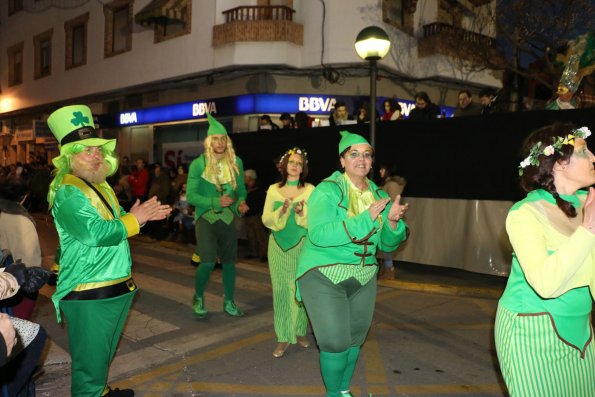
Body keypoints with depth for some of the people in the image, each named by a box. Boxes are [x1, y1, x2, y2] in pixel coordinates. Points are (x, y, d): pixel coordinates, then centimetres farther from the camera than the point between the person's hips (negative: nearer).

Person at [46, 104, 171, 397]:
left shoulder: (100, 186, 13)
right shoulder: (68, 192, -18)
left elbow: (114, 222, 21)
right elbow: (94, 232, -31)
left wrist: (143, 214, 2)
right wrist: (134, 219, -19)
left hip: (114, 286, 10)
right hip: (88, 294, -10)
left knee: (103, 353, 27)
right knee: (90, 359, 3)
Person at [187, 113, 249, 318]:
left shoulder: (236, 162, 0)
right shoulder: (198, 164, -9)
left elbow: (241, 189, 10)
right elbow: (190, 195, -11)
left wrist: (241, 202, -12)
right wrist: (216, 202, -22)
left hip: (228, 217, 3)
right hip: (206, 217, -3)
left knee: (229, 261, 9)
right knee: (208, 262, -12)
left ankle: (229, 302, 26)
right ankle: (198, 298, 16)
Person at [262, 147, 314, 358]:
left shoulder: (309, 190, 0)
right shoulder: (273, 189, 6)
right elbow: (265, 219, 2)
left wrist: (302, 212, -22)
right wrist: (281, 211, -15)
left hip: (301, 245, -1)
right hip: (278, 246, 2)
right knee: (280, 290, 2)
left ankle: (300, 331, 22)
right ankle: (283, 337, 10)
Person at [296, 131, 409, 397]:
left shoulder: (379, 195, 3)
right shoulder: (327, 191, -13)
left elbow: (388, 244, 5)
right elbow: (319, 234, -29)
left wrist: (393, 222, -15)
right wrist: (364, 219, -31)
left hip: (363, 278, 6)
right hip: (324, 276, -5)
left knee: (355, 340, 16)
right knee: (335, 342, -6)